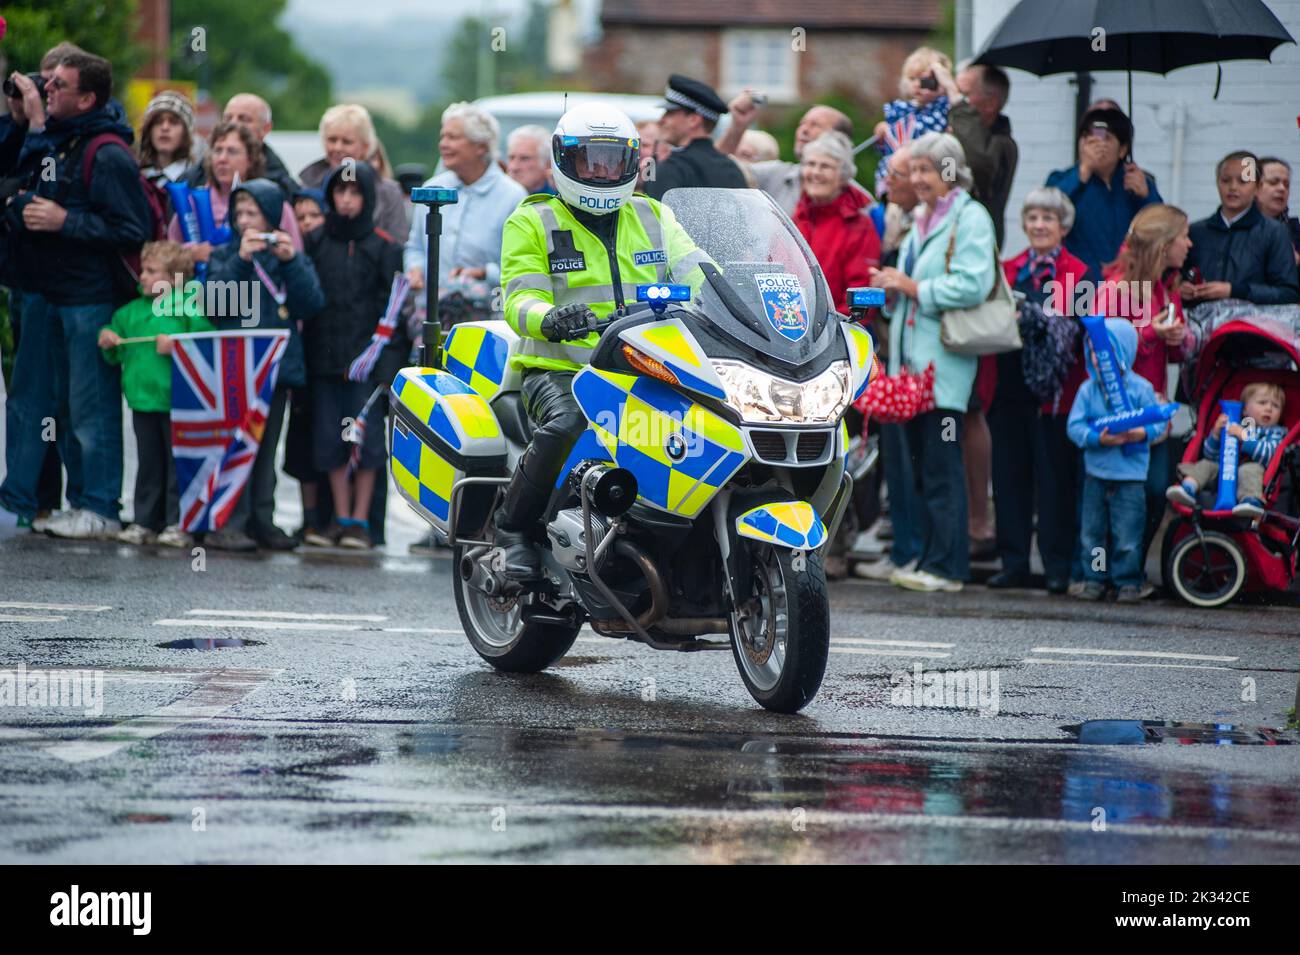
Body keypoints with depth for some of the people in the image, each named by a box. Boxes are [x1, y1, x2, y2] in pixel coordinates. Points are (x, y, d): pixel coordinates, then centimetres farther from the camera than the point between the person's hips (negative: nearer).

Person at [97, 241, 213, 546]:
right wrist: (108, 341, 5)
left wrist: (176, 347, -20)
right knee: (148, 463, 12)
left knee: (177, 463, 0)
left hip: (176, 399, -6)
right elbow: (117, 355, 25)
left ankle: (178, 523, 5)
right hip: (143, 400, 6)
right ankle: (145, 522, 16)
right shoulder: (131, 311, 14)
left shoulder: (189, 307, -7)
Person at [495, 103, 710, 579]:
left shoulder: (654, 218, 18)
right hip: (559, 372, -4)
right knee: (567, 423, -36)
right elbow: (520, 298, -6)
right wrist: (548, 317, -31)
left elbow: (696, 273, 4)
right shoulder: (532, 223, 7)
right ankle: (514, 527, -17)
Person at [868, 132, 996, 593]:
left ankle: (946, 567, -9)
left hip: (944, 361, -9)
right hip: (912, 360, 9)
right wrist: (891, 288, 9)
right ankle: (929, 556, 14)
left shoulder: (970, 218, -6)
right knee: (919, 464, 9)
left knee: (941, 466, -10)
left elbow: (972, 286, -18)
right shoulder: (922, 220, 21)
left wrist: (913, 287, -13)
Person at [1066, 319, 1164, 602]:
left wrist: (1142, 433, -22)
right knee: (1092, 531, 8)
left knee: (1127, 534, -2)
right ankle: (1094, 579, 17)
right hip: (1096, 474, 3)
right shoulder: (1088, 389, 3)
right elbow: (1075, 426, -2)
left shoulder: (1140, 388, -3)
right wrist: (1098, 438, -19)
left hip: (1130, 475, -3)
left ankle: (1128, 582, 8)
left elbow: (1158, 422, -1)